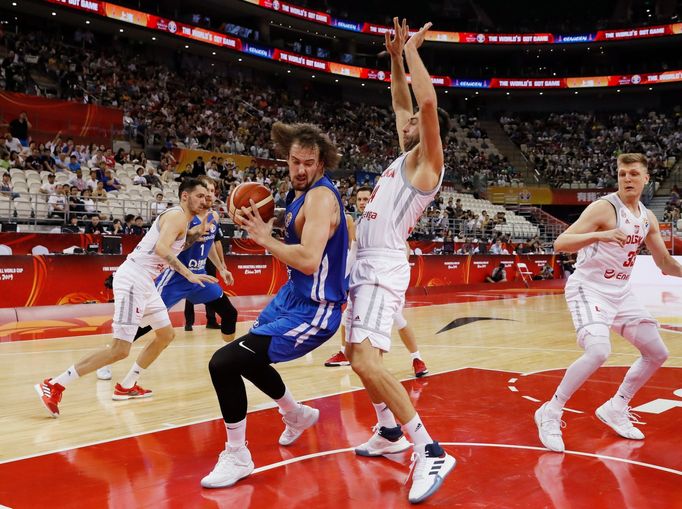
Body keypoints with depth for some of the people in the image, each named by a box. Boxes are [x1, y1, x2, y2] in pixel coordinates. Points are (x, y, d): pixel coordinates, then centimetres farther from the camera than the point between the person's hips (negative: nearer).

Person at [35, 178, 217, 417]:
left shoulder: (180, 218, 19)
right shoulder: (177, 215, -11)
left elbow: (174, 247, 28)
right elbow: (161, 248, -26)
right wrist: (189, 274, -30)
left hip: (144, 281, 11)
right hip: (133, 278, -11)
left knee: (166, 335, 19)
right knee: (120, 349, -13)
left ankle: (126, 386, 26)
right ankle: (53, 385, -8)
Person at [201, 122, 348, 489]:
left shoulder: (321, 197, -23)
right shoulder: (302, 191, 5)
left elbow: (309, 260, -35)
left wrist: (264, 239, -23)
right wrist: (263, 222, 3)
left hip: (313, 309, -10)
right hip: (293, 294, 10)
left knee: (224, 363, -17)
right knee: (247, 359, 27)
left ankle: (237, 457, 1)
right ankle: (297, 415, 50)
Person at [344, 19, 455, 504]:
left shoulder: (427, 161, -7)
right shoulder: (407, 156, 16)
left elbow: (428, 102, -21)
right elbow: (403, 103, 28)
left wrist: (412, 51, -10)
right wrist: (395, 55, 22)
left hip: (383, 267, -10)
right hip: (366, 264, 10)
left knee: (368, 362, -22)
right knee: (358, 356, 17)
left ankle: (432, 452, -18)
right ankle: (390, 433, 30)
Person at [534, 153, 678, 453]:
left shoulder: (647, 218, 8)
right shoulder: (604, 207, -15)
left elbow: (666, 264, 18)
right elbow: (560, 243, -25)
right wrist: (600, 235, -39)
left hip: (620, 292, 8)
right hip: (589, 289, -8)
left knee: (657, 353, 12)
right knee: (599, 352, -29)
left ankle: (615, 409, 26)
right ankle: (550, 413, -12)